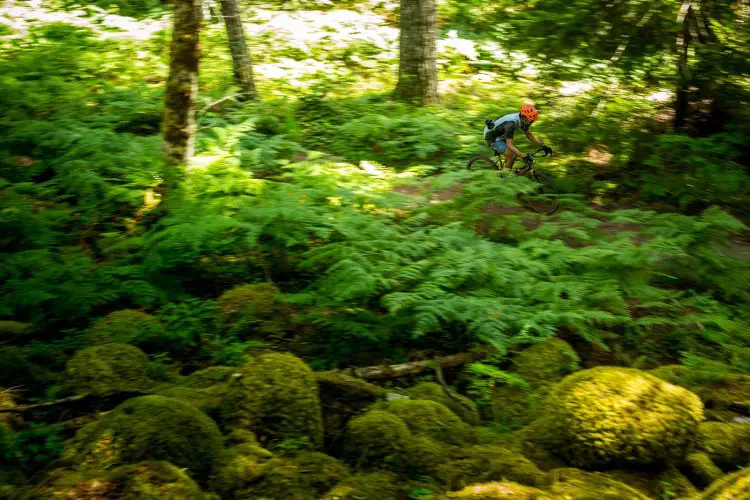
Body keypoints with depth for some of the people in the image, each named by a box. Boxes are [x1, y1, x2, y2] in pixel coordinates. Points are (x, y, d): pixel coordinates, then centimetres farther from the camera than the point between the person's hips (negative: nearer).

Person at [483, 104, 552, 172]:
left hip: (501, 136, 9)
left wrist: (543, 146, -7)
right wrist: (523, 156, -48)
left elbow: (529, 135, 2)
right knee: (512, 155, -19)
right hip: (493, 138, -9)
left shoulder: (522, 120, -10)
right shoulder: (511, 123, -37)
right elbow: (509, 144, -40)